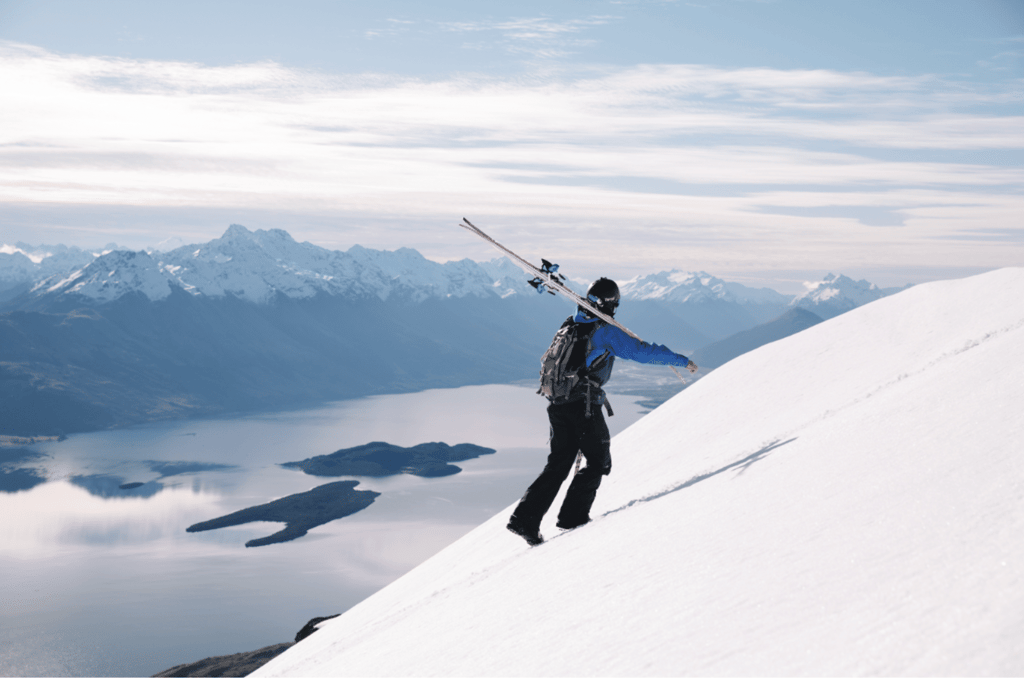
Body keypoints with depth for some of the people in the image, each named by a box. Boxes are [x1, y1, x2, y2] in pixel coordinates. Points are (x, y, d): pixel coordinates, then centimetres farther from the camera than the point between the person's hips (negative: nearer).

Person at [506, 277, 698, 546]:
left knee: (558, 464, 11)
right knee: (599, 462, 10)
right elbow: (642, 351, -10)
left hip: (558, 405, 7)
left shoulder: (569, 324, 11)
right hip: (585, 407, -7)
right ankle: (573, 515, 6)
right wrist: (682, 361, -1)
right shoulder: (606, 332, -10)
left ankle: (525, 518, 2)